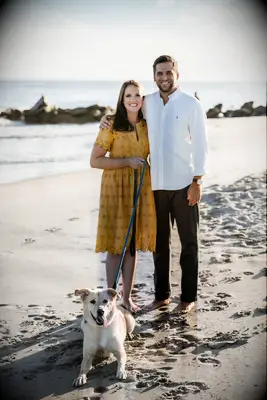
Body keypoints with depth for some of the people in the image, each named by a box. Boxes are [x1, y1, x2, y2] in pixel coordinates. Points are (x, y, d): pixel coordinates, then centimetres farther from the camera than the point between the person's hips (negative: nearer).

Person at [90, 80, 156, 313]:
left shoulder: (147, 125, 6)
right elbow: (95, 160, -12)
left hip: (141, 188, 4)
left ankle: (127, 296, 19)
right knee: (115, 244, 0)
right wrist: (127, 162, -18)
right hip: (116, 187, -4)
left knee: (133, 243, 9)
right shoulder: (112, 125, -9)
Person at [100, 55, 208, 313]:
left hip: (183, 185, -4)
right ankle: (161, 294, 23)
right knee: (159, 242, 11)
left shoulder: (191, 105, -4)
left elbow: (200, 145, -6)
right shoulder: (147, 103, 6)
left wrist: (197, 181, -12)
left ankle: (188, 296, 17)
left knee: (188, 242, 6)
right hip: (156, 184, 4)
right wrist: (109, 119, 3)